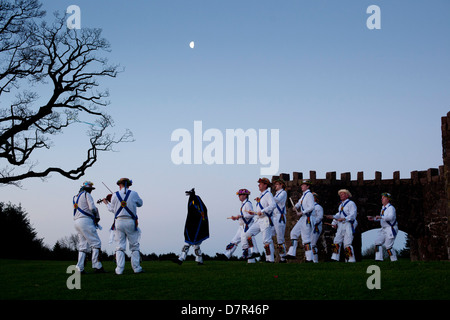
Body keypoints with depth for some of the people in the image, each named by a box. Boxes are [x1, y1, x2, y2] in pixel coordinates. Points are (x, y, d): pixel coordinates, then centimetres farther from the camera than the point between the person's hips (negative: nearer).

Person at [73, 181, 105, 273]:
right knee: (96, 242, -7)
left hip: (76, 221, 9)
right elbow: (92, 208, -14)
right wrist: (96, 212, 6)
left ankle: (80, 268, 2)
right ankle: (97, 266, -14)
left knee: (83, 245, 9)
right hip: (85, 220, -9)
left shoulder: (75, 197, 24)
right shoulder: (86, 195, -2)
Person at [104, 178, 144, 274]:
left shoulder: (115, 195, 2)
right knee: (134, 246, 9)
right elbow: (140, 203, 16)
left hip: (119, 222, 1)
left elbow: (113, 209, 12)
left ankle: (119, 269, -3)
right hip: (130, 222, -1)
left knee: (120, 247, 3)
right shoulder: (133, 194, -1)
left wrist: (107, 203, 31)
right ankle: (136, 268, 6)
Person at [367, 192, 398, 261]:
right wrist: (373, 218, 14)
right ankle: (378, 259, -5)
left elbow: (391, 217, -30)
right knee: (378, 242, -3)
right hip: (384, 229, 9)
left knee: (388, 246, -8)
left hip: (391, 229, -9)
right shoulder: (383, 208, 15)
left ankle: (394, 260, 4)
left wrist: (380, 217, -36)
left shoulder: (391, 208, -14)